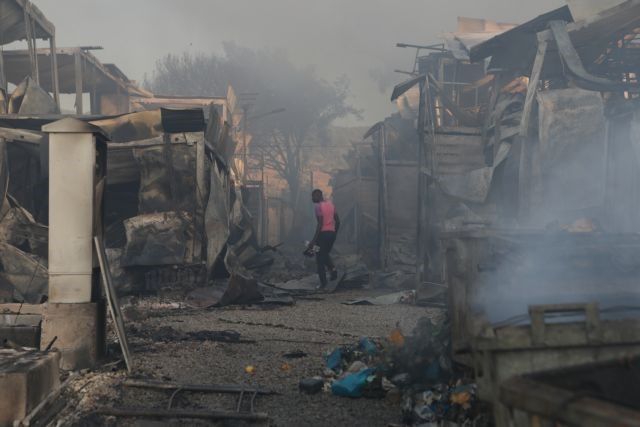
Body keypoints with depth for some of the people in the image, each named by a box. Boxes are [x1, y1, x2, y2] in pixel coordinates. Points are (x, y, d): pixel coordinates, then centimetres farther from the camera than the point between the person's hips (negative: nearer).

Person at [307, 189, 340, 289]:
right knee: (325, 254, 25)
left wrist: (314, 240, -19)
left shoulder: (318, 206, -12)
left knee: (319, 258, 3)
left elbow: (320, 224, -19)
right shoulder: (331, 204, 12)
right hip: (332, 233, 7)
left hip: (323, 233, -7)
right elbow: (337, 221, 13)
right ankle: (332, 268, -1)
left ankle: (323, 282, 2)